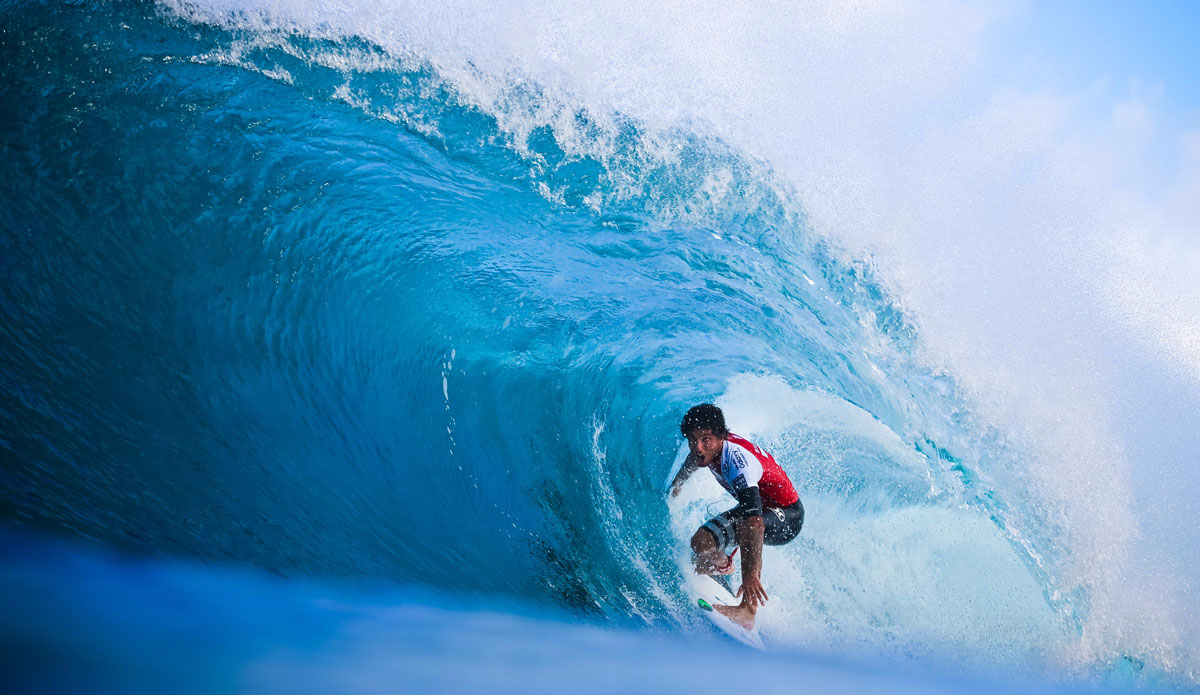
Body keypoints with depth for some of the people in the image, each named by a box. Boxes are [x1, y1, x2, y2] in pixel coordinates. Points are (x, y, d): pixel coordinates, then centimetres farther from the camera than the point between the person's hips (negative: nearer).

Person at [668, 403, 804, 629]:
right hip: (751, 504, 8)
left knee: (746, 525, -40)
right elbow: (694, 458, 16)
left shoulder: (737, 461, -37)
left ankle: (748, 610, -40)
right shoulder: (709, 447, -13)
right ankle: (723, 565, 31)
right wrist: (677, 483, 34)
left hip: (786, 517, -8)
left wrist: (750, 573, -54)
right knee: (701, 543, -6)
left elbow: (754, 521, -47)